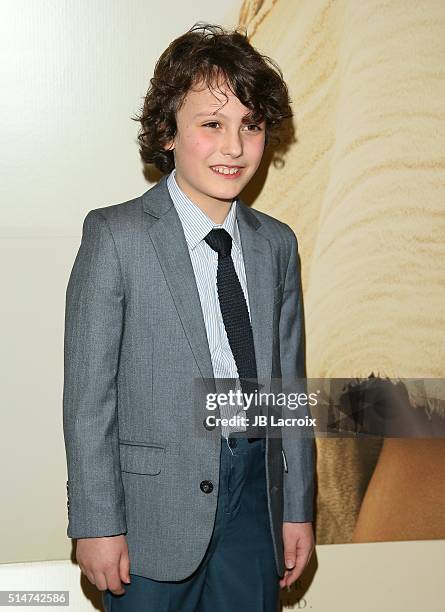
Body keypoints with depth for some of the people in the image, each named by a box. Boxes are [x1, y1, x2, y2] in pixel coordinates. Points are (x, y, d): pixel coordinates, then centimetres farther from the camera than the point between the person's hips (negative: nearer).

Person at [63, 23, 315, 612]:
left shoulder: (276, 244, 7)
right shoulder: (115, 235, -9)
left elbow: (289, 383, 9)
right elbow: (88, 394, -9)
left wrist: (298, 510, 10)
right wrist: (97, 524, -10)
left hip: (255, 494, 4)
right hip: (156, 503, -4)